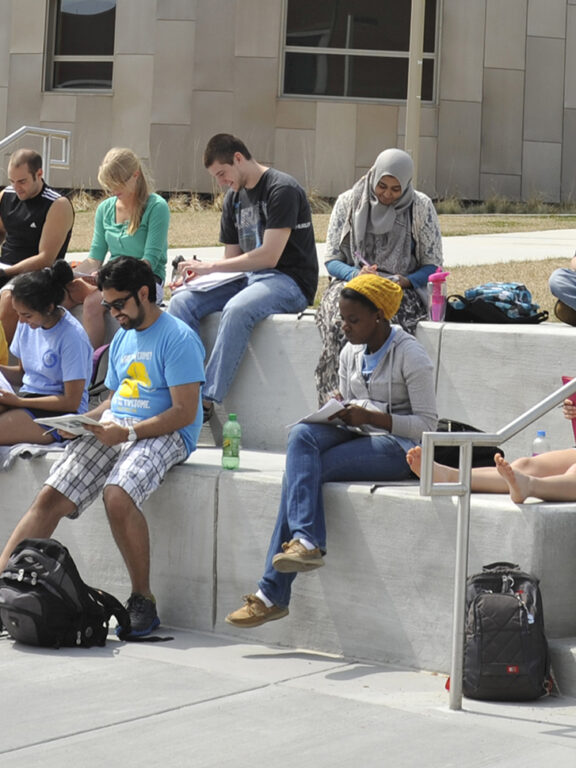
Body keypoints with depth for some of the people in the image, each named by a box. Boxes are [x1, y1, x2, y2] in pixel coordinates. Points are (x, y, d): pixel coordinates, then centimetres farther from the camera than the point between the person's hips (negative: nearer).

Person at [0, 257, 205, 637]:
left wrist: (129, 432, -20)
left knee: (118, 495, -35)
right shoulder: (122, 339, 21)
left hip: (164, 434, -7)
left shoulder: (178, 339, -7)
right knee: (50, 497, -13)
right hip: (113, 428, 7)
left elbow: (185, 412, -13)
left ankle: (143, 600, -23)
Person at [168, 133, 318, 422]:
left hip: (290, 281, -8)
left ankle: (207, 400, -36)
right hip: (248, 278, 8)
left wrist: (211, 266, -17)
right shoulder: (234, 198, 15)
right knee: (181, 302, -12)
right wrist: (198, 275, -3)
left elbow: (269, 256, -20)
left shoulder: (282, 190, -12)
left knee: (237, 309, -37)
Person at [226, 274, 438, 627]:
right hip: (357, 438, 7)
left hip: (398, 447, -7)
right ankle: (306, 541, -33)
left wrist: (369, 417, -18)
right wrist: (339, 412, -4)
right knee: (301, 435, -25)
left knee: (304, 471, -24)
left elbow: (427, 425, -10)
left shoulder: (410, 356, -7)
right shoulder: (350, 354, 14)